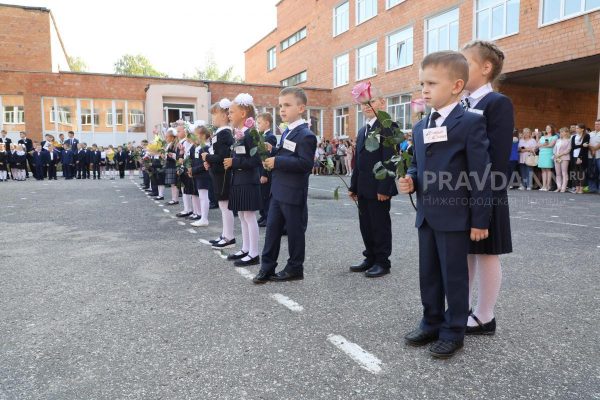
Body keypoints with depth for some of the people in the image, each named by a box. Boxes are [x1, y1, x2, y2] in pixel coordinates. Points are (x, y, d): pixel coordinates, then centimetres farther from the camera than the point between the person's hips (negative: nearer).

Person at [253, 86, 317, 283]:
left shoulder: (306, 135, -14)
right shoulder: (286, 132, 16)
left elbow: (305, 163, -23)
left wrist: (277, 161, -22)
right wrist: (271, 152, 6)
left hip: (293, 194, -9)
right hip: (278, 191, 9)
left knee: (295, 231, 5)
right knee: (272, 229, 10)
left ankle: (295, 268, 19)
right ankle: (267, 268, 18)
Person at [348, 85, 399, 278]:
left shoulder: (388, 127, -9)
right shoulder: (362, 131, 17)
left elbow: (389, 160, -17)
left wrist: (384, 188, -21)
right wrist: (353, 186, 15)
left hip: (378, 188, -8)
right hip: (363, 189, 8)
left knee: (380, 225, 2)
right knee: (366, 225, 14)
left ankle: (382, 262, 14)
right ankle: (370, 258, 27)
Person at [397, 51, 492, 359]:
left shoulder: (471, 122, -10)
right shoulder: (420, 127, 11)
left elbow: (480, 173, -13)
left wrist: (480, 220, -13)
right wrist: (410, 180, -4)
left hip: (454, 215, -7)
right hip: (426, 214, 7)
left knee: (454, 275, 6)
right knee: (428, 273, 16)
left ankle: (454, 331, 22)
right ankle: (432, 323, 33)